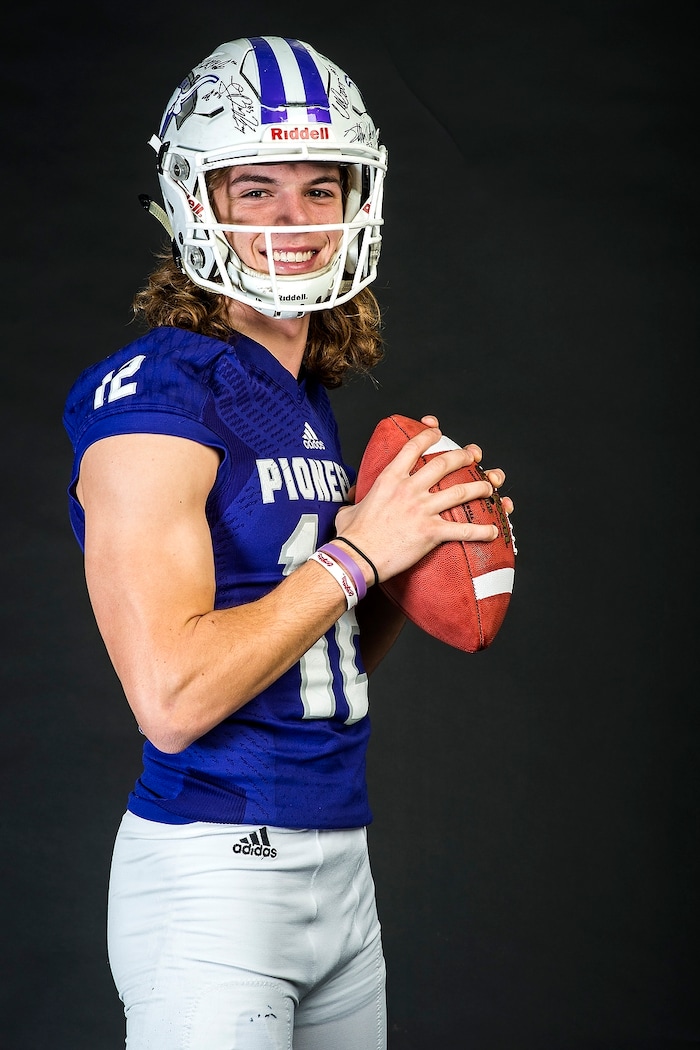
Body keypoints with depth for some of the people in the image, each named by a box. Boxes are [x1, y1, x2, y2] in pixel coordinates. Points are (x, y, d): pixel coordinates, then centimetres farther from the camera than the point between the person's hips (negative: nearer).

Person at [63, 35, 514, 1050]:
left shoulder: (311, 399, 12)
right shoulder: (155, 394, -15)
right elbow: (172, 696, -23)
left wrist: (421, 560, 1)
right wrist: (359, 553, -15)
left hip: (340, 857, 8)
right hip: (214, 869, -8)